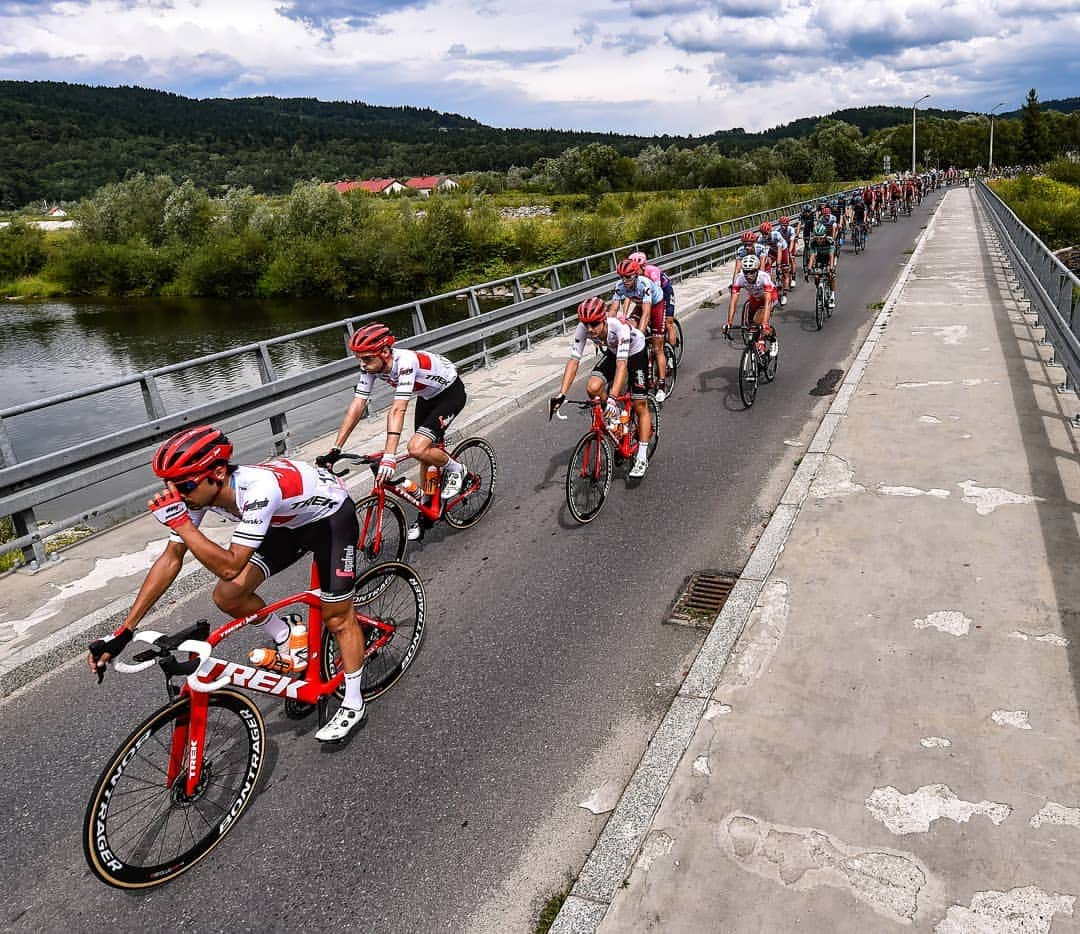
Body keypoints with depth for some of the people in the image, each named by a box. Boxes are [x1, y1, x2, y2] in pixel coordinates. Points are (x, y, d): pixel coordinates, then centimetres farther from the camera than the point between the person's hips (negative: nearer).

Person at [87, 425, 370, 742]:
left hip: (330, 515, -7)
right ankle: (287, 639, 21)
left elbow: (230, 566, -41)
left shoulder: (258, 490, -42)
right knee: (227, 597, -5)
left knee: (337, 618, -1)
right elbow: (171, 558, -12)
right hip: (286, 521, 7)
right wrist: (124, 631, -14)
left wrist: (179, 522, -41)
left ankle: (353, 705, 18)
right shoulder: (200, 491, -20)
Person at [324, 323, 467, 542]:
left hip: (451, 393, -8)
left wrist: (389, 456, -53)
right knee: (426, 455, 10)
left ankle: (455, 470, 4)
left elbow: (398, 410, -46)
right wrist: (335, 449, -21)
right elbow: (357, 405, -16)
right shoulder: (372, 366, -16)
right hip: (427, 396, 8)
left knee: (417, 449, -24)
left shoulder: (405, 362, -38)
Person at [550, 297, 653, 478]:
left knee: (640, 406, -4)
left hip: (635, 353, -4)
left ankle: (642, 458, 7)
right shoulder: (583, 329, -28)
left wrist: (612, 398, -57)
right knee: (592, 388, -22)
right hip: (611, 353, 4)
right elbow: (573, 361, -28)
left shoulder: (619, 327, -41)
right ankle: (616, 415, 9)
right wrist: (561, 394, -38)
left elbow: (621, 364, -47)